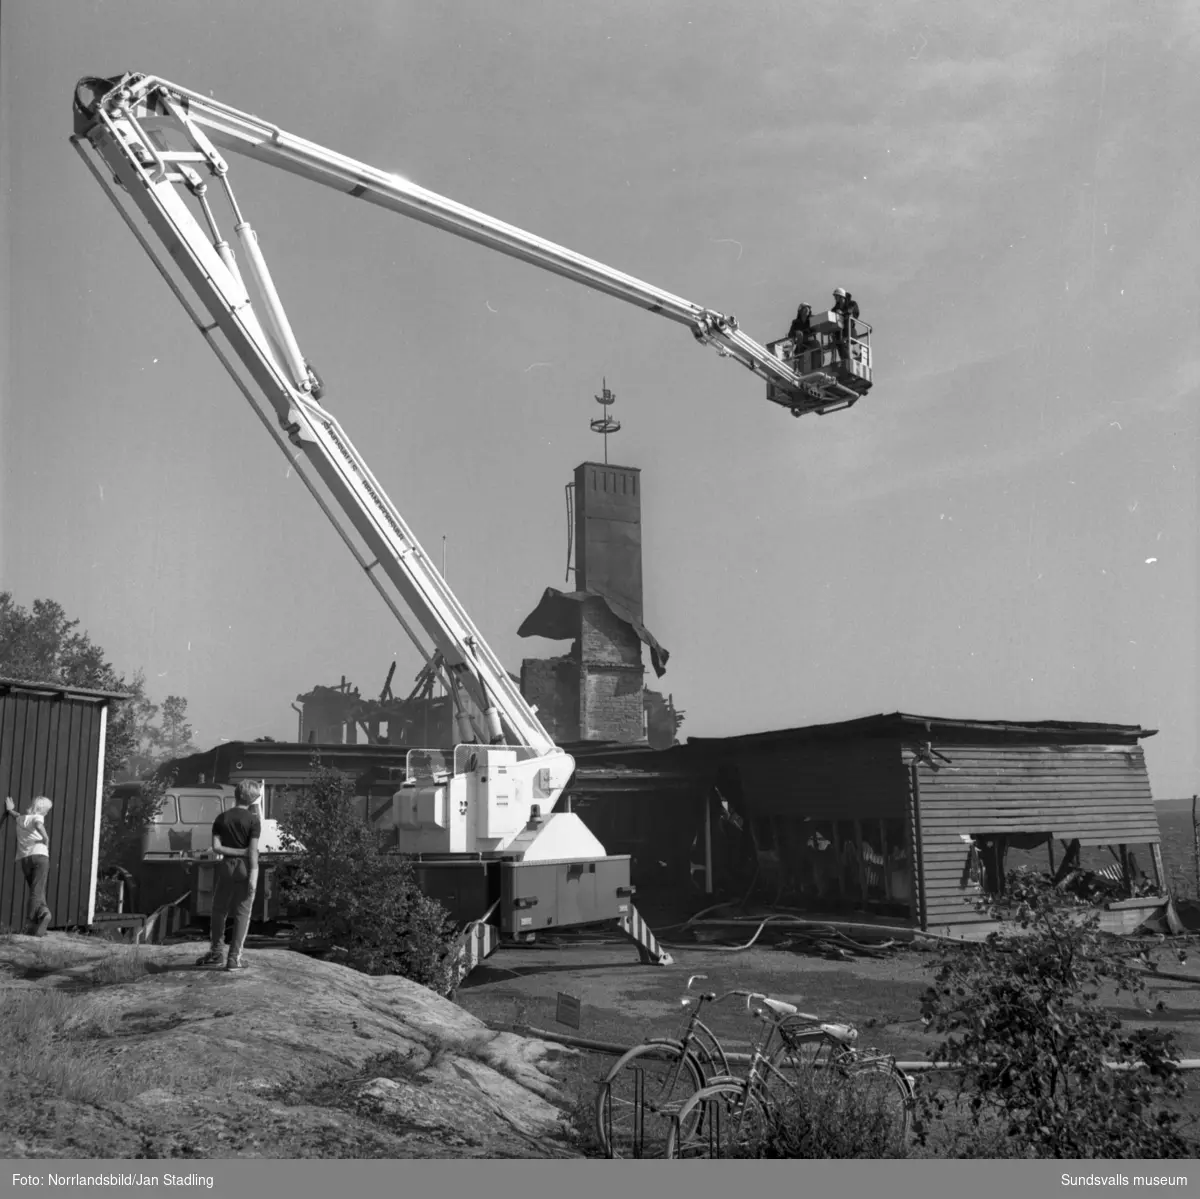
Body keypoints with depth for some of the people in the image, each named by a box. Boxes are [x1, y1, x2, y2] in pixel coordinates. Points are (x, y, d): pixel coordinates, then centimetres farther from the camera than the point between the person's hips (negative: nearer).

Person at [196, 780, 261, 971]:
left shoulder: (222, 818, 5)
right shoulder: (253, 820, -6)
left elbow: (216, 847, -3)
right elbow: (253, 850, -12)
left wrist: (232, 851, 1)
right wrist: (253, 875, -12)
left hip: (226, 867, 3)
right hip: (244, 867, -3)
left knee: (219, 910, 16)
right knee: (242, 913, 3)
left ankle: (215, 953, 24)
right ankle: (234, 958, 3)